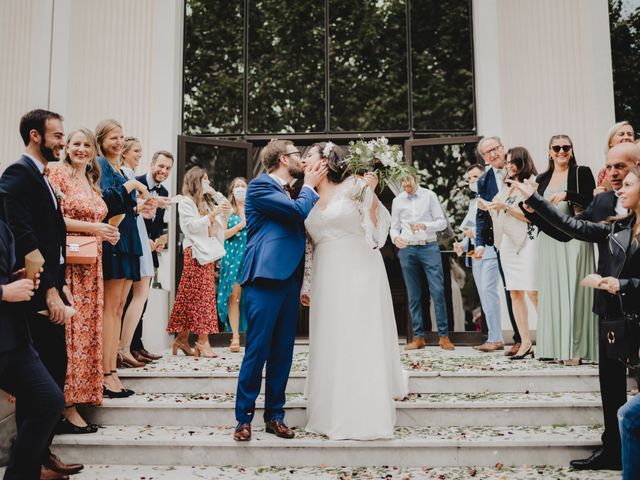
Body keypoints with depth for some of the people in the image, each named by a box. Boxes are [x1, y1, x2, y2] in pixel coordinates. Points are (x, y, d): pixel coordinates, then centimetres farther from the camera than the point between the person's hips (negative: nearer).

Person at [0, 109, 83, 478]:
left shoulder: (43, 177, 17)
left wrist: (61, 283, 13)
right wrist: (49, 290, -21)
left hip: (50, 289, 9)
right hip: (35, 294, -9)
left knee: (55, 372, 12)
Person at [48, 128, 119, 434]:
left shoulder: (92, 183, 19)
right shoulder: (58, 173, -3)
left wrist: (107, 233, 7)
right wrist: (93, 228, -14)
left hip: (90, 265, 8)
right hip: (67, 262, -8)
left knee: (86, 329, 8)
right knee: (69, 331, -8)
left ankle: (77, 396, 18)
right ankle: (67, 408, -2)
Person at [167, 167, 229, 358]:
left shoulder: (206, 203, 23)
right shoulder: (186, 202, -1)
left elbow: (215, 230, 23)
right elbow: (193, 226, -13)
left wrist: (223, 214, 8)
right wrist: (213, 214, -16)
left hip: (208, 253, 8)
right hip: (195, 253, -7)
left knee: (193, 297, 5)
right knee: (201, 296, -11)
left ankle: (182, 338, 7)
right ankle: (203, 341, -11)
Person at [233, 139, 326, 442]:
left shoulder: (287, 192, 21)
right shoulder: (260, 185, -5)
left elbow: (306, 223, 23)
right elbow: (300, 211, -14)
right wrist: (309, 186, 0)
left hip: (289, 278, 8)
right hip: (266, 278, -8)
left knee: (283, 352, 9)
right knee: (257, 351, -5)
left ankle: (275, 416, 18)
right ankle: (244, 418, 6)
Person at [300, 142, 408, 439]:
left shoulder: (353, 186, -3)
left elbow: (375, 226, -4)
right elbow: (309, 246, 15)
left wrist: (371, 192, -14)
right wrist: (307, 285, 14)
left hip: (359, 273, -5)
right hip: (327, 279, 5)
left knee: (362, 342, -2)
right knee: (330, 345, 7)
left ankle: (366, 418, 7)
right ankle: (333, 415, 20)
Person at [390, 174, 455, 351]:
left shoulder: (429, 196, 5)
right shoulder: (397, 201, 11)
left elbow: (442, 222, 3)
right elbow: (394, 227, 15)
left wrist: (425, 225, -16)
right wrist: (395, 238, -8)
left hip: (429, 247, -2)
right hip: (407, 249, 2)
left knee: (438, 292, -8)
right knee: (414, 296, 4)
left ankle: (444, 336, -2)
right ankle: (418, 337, 10)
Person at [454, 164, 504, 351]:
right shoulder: (473, 202, 23)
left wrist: (477, 231, -17)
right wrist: (463, 244, 10)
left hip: (489, 252, -8)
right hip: (474, 254, 8)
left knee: (488, 291, -14)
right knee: (484, 295, 6)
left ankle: (495, 338, -11)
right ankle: (493, 337, 9)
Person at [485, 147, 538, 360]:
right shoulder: (507, 186, 17)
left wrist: (505, 206, -13)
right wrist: (489, 207, 5)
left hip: (527, 242, -7)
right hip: (507, 242, 7)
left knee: (533, 292, -10)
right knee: (515, 293, 3)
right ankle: (525, 342, 5)